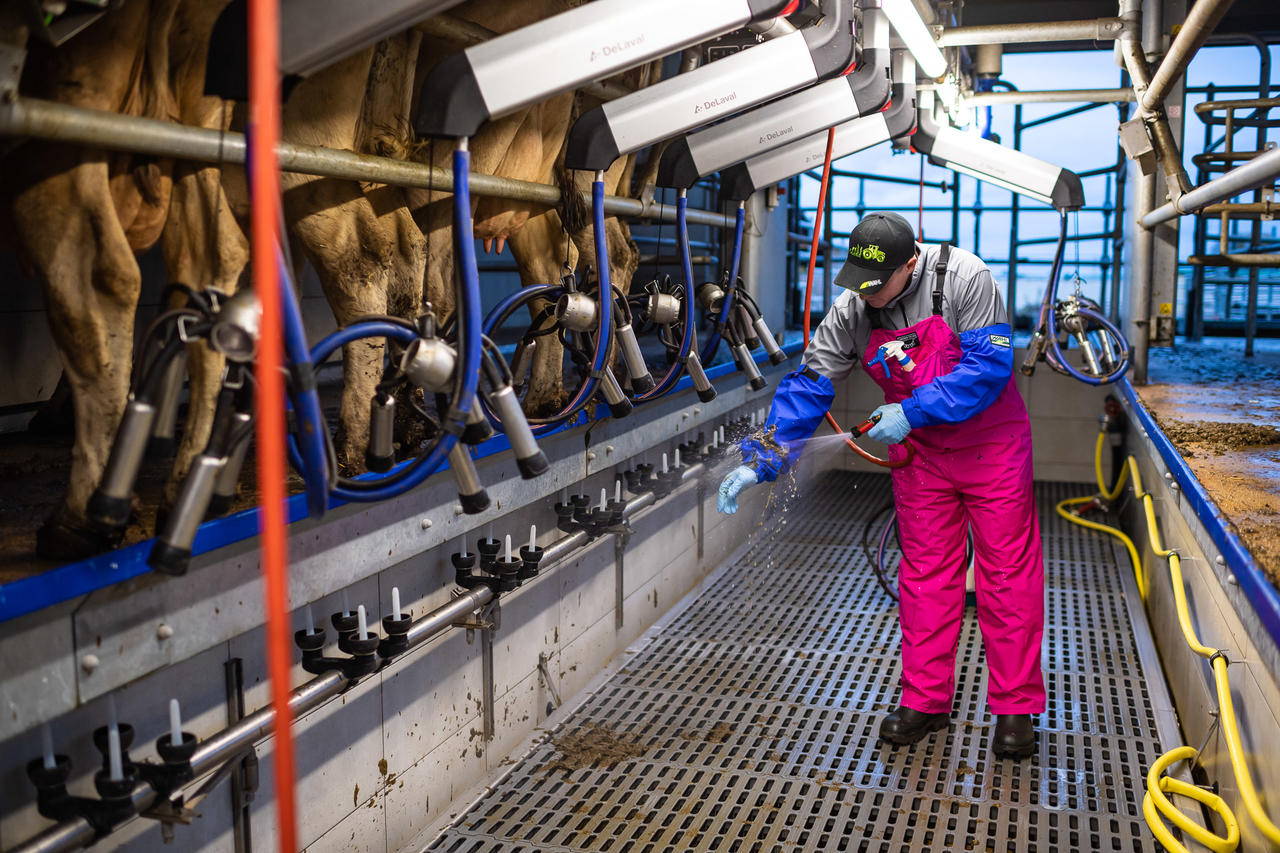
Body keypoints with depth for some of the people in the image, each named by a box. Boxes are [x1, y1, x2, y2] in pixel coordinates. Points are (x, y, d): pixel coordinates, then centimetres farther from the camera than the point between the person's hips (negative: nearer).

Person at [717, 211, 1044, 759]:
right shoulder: (851, 312, -9)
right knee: (924, 572, 7)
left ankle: (1016, 708, 11)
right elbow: (807, 386, -7)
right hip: (919, 454, 3)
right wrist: (762, 461, -15)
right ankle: (926, 701, 18)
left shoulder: (963, 278, -20)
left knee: (1009, 571, 0)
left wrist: (911, 411, -26)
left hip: (991, 446, -3)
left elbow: (988, 366, -23)